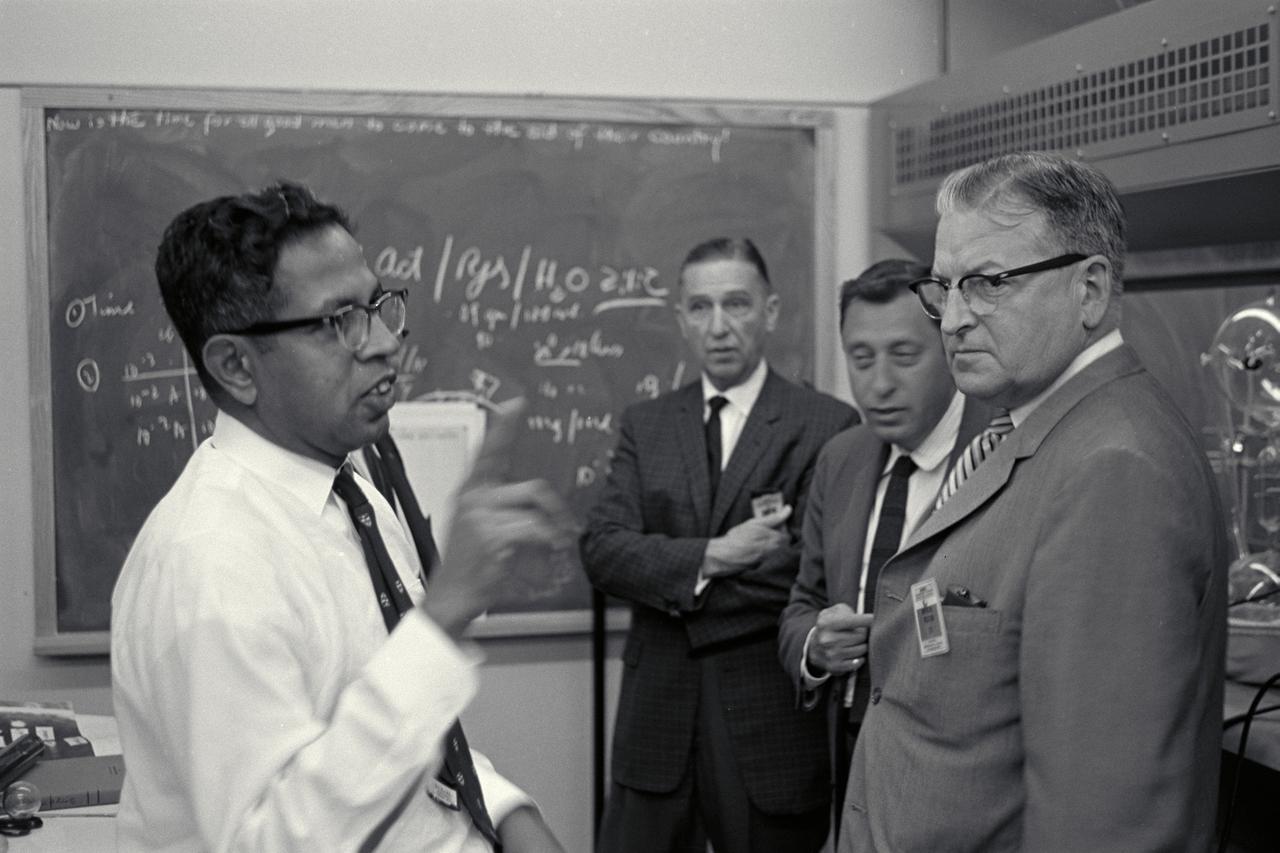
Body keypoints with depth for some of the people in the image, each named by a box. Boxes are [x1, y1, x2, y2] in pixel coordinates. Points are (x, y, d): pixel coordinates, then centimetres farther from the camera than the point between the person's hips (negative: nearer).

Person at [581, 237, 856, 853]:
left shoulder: (827, 427, -5)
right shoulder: (645, 426, 9)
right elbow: (601, 548, -3)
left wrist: (679, 584, -9)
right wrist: (711, 557, -17)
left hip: (772, 726, -3)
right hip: (658, 721, 3)